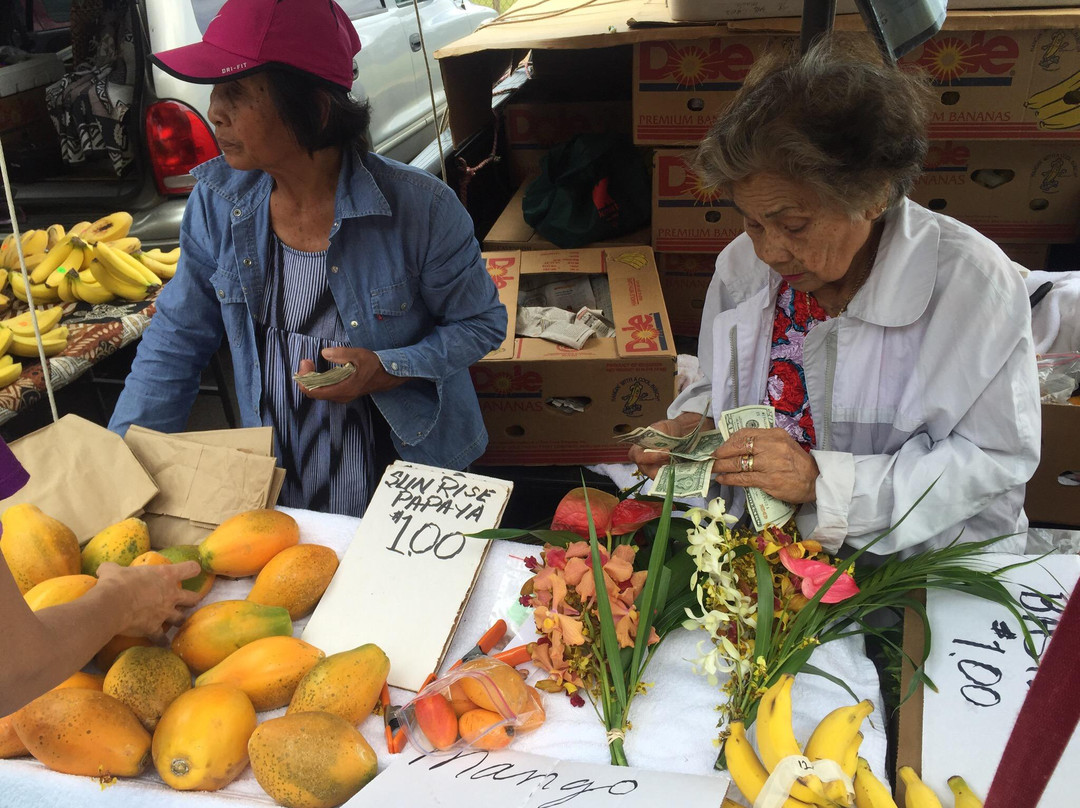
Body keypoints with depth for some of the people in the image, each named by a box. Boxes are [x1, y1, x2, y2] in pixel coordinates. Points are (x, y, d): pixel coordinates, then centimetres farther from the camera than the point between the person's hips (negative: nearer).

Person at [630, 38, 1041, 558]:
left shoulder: (973, 282, -16)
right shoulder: (744, 263, -1)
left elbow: (996, 458, -14)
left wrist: (822, 479, -23)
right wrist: (694, 424, -9)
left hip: (923, 565, -2)